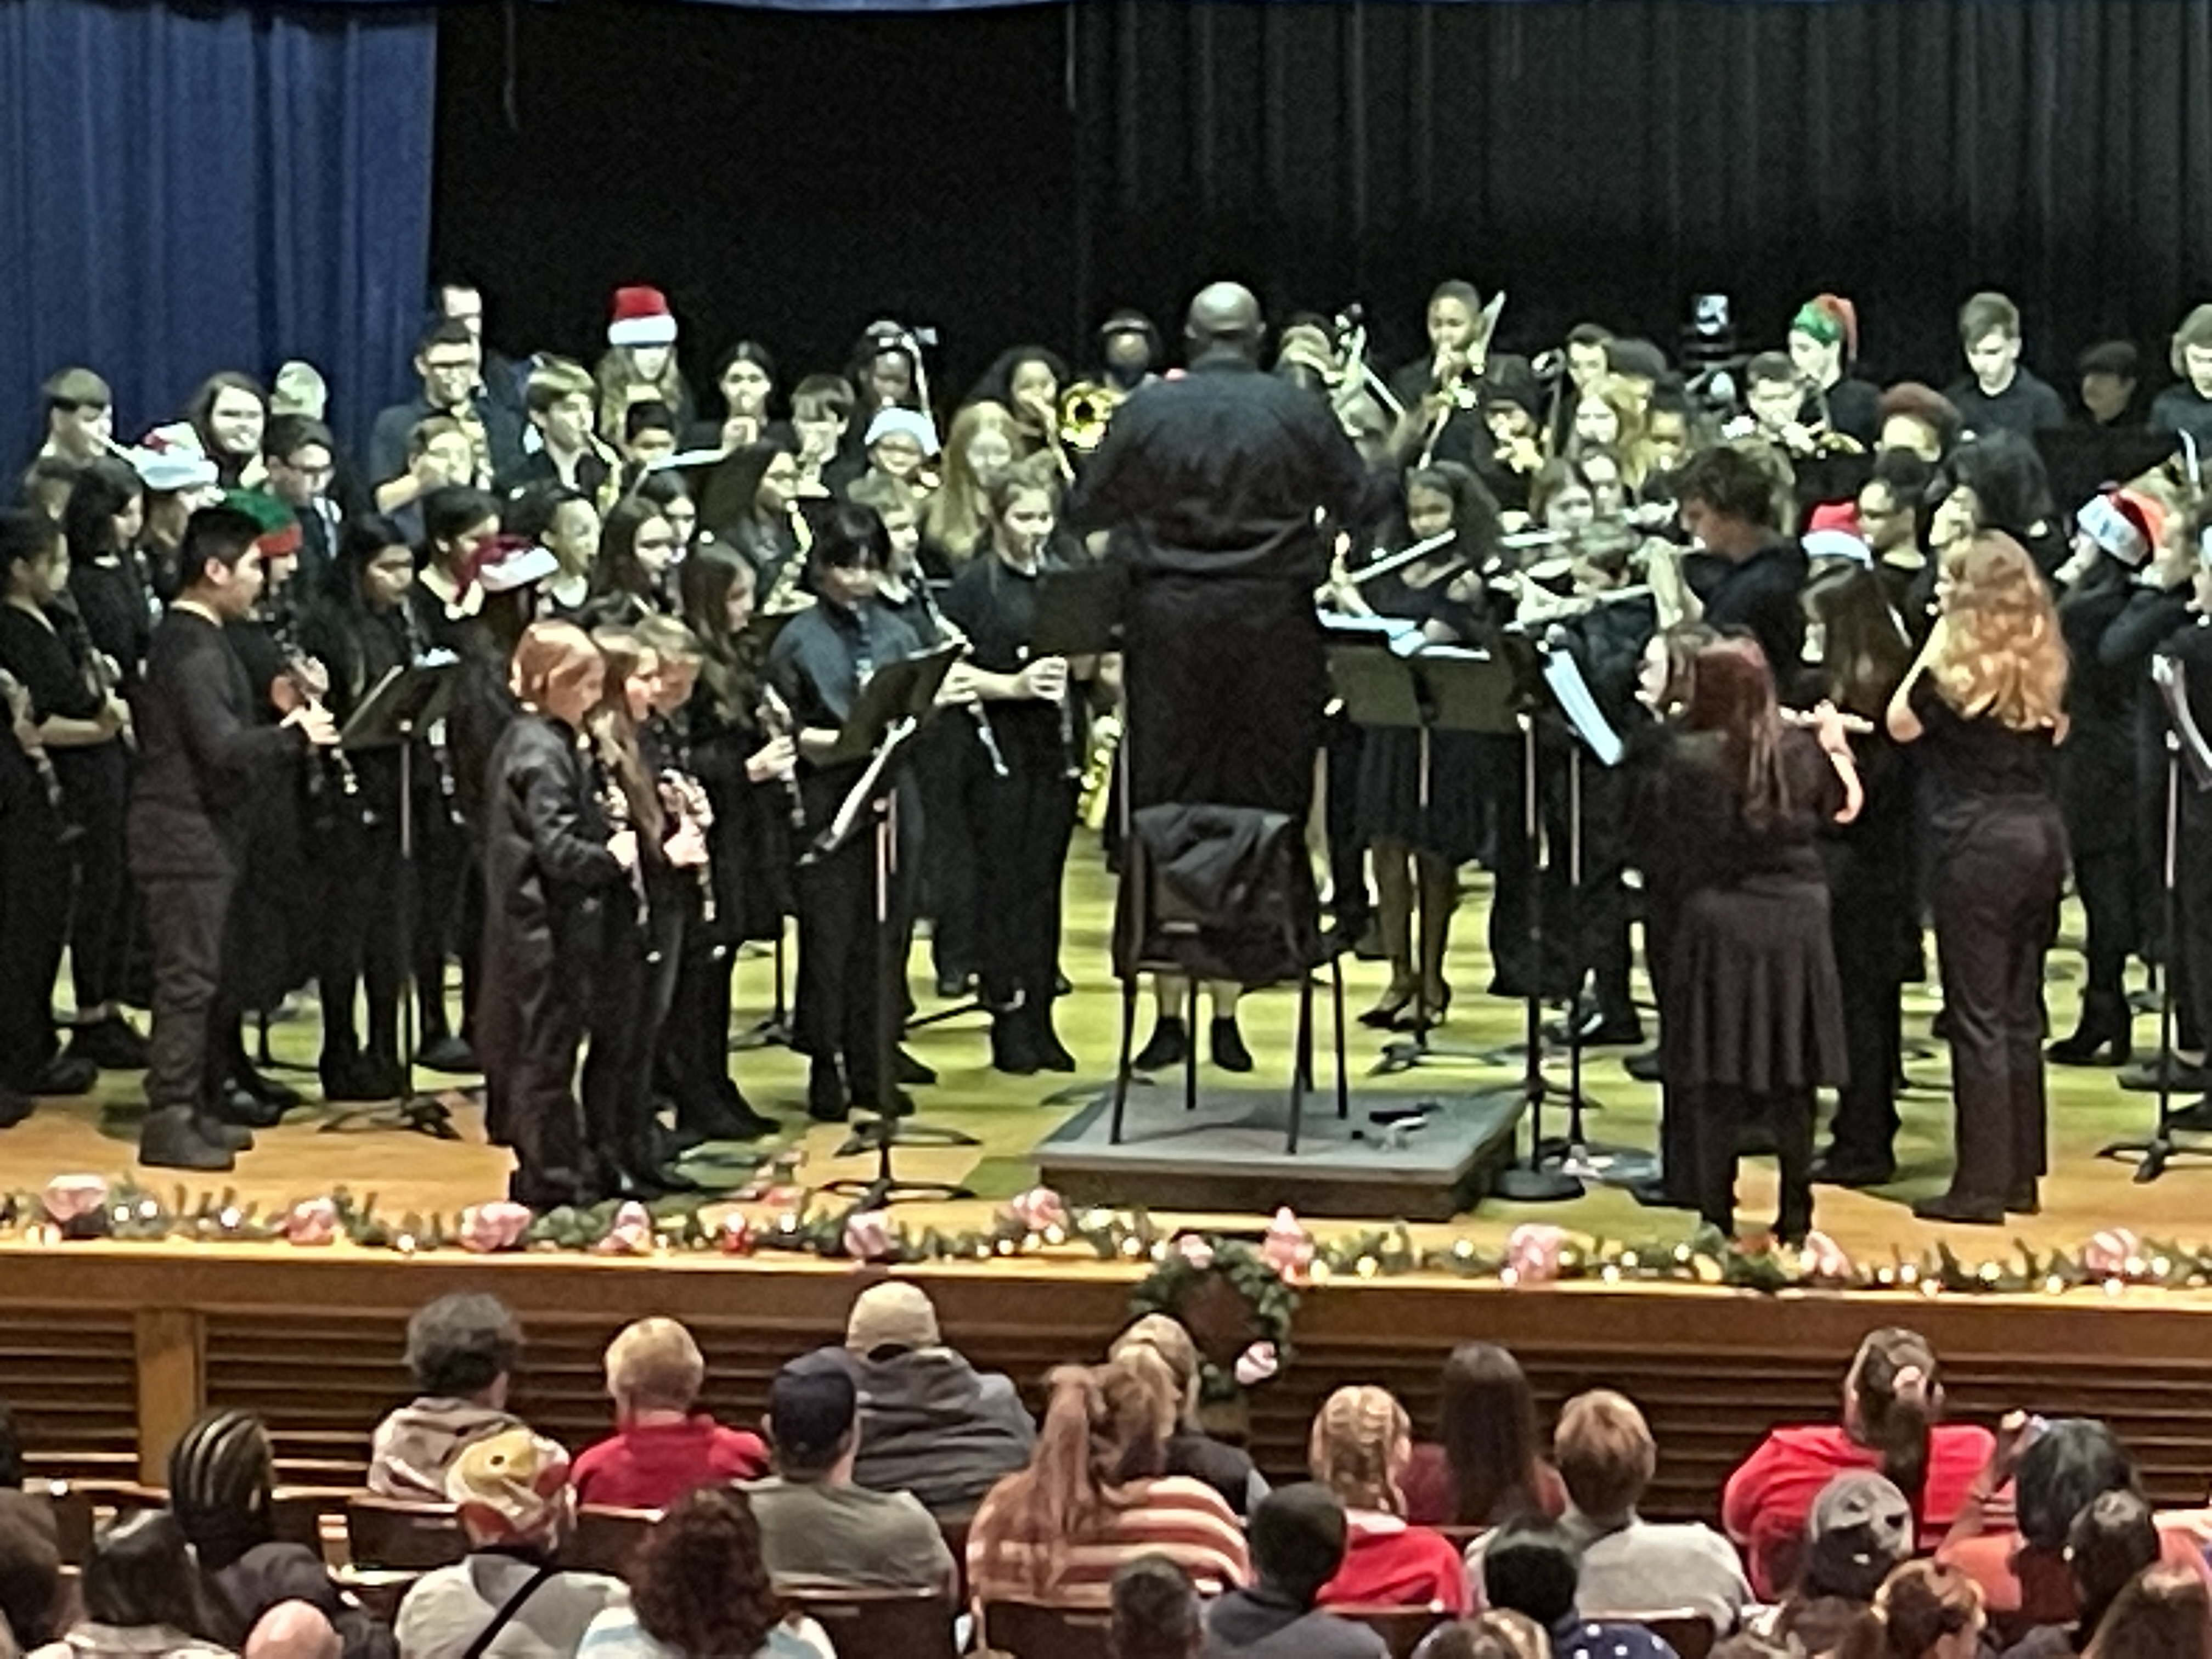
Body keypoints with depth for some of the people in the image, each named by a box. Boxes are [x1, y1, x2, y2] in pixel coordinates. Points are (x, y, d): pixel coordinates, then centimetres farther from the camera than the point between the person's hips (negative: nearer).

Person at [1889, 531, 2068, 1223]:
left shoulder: (1957, 667, -14)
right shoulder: (2043, 663, 7)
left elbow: (1900, 724, -1)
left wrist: (1936, 642, -4)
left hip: (1980, 842, -7)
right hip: (2041, 833, 7)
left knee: (1978, 1015, -3)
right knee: (2021, 1009, 14)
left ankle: (1981, 1185, -2)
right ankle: (2021, 1175, 19)